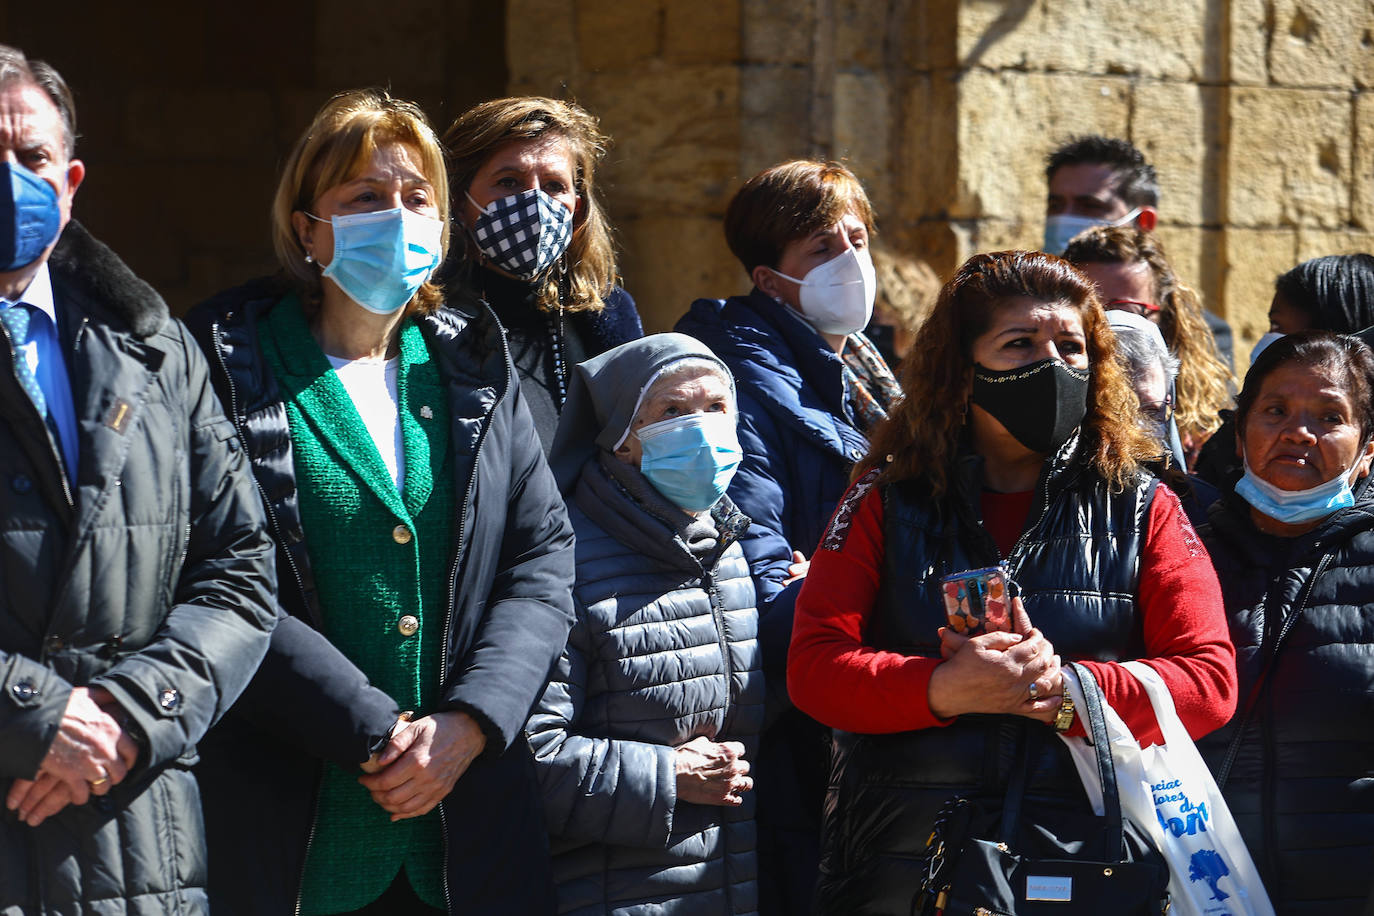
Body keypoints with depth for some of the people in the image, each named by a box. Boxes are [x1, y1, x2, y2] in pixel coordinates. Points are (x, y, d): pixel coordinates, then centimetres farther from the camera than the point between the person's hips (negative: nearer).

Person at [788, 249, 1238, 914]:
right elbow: (814, 667, -2)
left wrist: (1065, 691, -16)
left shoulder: (1142, 510, 7)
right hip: (904, 854, 0)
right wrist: (943, 690, -19)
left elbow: (1209, 682, -2)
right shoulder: (888, 500, 7)